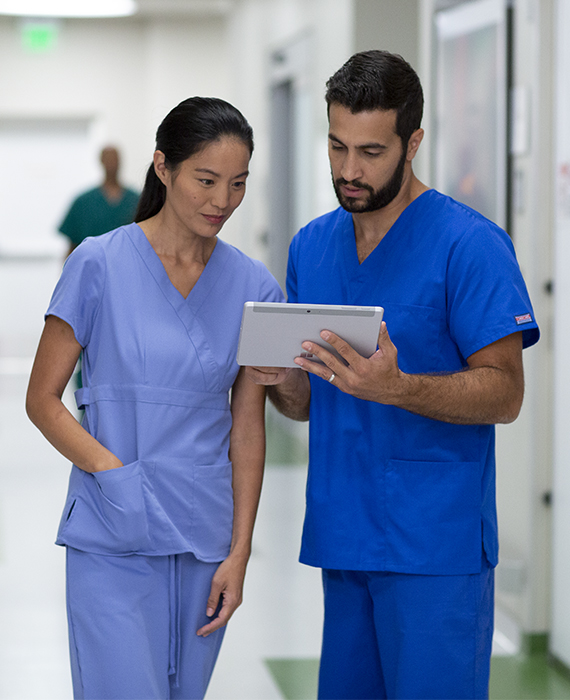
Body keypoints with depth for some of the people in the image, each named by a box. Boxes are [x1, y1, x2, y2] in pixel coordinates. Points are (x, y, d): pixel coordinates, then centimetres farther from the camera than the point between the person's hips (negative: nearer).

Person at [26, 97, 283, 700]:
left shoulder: (254, 287, 5)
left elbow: (247, 428, 7)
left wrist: (239, 553, 1)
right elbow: (43, 401, -2)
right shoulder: (99, 265, -5)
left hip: (204, 546, 4)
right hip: (111, 543, -4)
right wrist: (113, 471, -16)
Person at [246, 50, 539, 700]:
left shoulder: (469, 244, -10)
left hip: (435, 544, -6)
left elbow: (504, 394, -13)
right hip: (341, 537, 6)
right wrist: (280, 381, -7)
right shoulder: (311, 246, 12)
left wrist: (395, 387, -28)